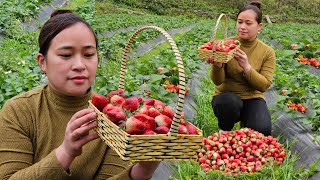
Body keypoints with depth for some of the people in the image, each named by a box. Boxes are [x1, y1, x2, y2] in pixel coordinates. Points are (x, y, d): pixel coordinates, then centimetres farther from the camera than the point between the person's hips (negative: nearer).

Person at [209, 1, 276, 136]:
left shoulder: (268, 52, -4)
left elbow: (264, 85, -12)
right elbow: (218, 81, -13)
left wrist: (247, 67, -28)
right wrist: (217, 66, -37)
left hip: (252, 99, 1)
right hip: (226, 96, -1)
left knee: (262, 130, -28)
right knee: (231, 102, -37)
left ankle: (245, 125, 10)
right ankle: (225, 132, -4)